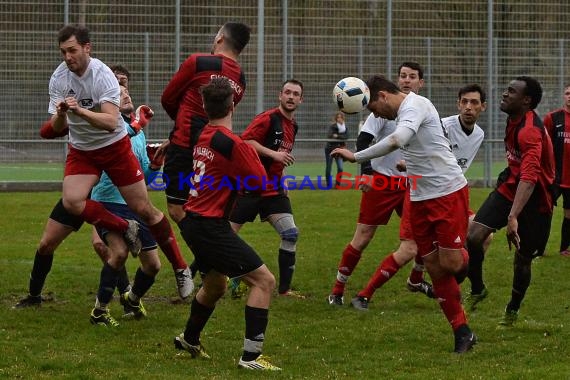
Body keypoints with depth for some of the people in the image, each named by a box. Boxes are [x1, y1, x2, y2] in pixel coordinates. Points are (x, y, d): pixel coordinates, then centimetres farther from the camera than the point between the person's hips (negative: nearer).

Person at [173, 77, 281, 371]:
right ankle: (251, 356, -14)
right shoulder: (231, 143, -19)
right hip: (211, 226, -9)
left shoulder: (204, 137, 7)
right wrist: (252, 151, 3)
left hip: (194, 222, 9)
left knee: (215, 284, 30)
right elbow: (260, 183, -12)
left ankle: (189, 340, 49)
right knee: (264, 280, -8)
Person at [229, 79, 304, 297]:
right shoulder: (268, 118, -11)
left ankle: (284, 289, 0)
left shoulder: (293, 126, 15)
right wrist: (273, 154, -26)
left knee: (291, 234, -7)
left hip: (273, 189, 7)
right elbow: (245, 140, -22)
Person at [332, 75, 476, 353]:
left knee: (449, 263, -9)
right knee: (434, 268, 3)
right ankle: (462, 334, 10)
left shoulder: (414, 105, -16)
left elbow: (396, 140, -32)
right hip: (421, 198, 9)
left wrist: (356, 157, -29)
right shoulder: (403, 112, 14)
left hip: (448, 192, -9)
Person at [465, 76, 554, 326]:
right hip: (510, 186, 7)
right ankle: (477, 290, 7)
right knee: (474, 236, -13)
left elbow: (529, 177, -41)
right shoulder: (513, 121, 1)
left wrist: (513, 217, -50)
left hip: (534, 199, -7)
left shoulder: (530, 132, -29)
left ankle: (513, 310, 29)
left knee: (523, 258, 5)